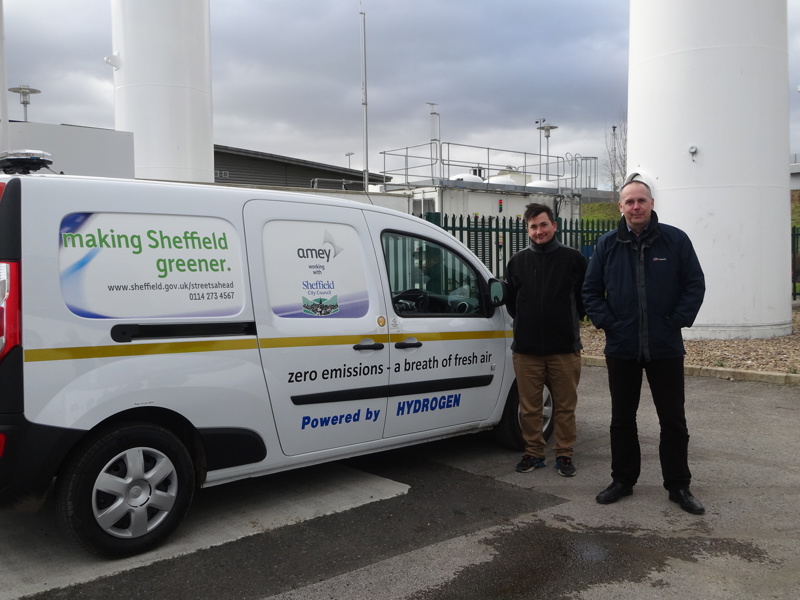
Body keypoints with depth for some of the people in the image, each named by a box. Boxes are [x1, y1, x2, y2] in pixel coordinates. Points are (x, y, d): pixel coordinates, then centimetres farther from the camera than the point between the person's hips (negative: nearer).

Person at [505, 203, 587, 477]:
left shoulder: (573, 259, 0)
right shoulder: (517, 262, 7)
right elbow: (510, 300, 16)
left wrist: (568, 323, 9)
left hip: (565, 348, -2)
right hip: (526, 348, 2)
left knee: (565, 405, 7)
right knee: (529, 407, 7)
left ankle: (564, 454, 19)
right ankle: (533, 453, 20)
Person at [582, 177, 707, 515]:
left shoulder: (675, 240, -3)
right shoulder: (607, 245, 3)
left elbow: (695, 285, 0)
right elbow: (591, 290, 6)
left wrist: (678, 321, -8)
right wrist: (606, 322, -5)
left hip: (666, 348, -1)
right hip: (621, 348, 2)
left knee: (673, 420, 7)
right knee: (622, 419, 12)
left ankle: (678, 486, 20)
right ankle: (623, 480, 26)